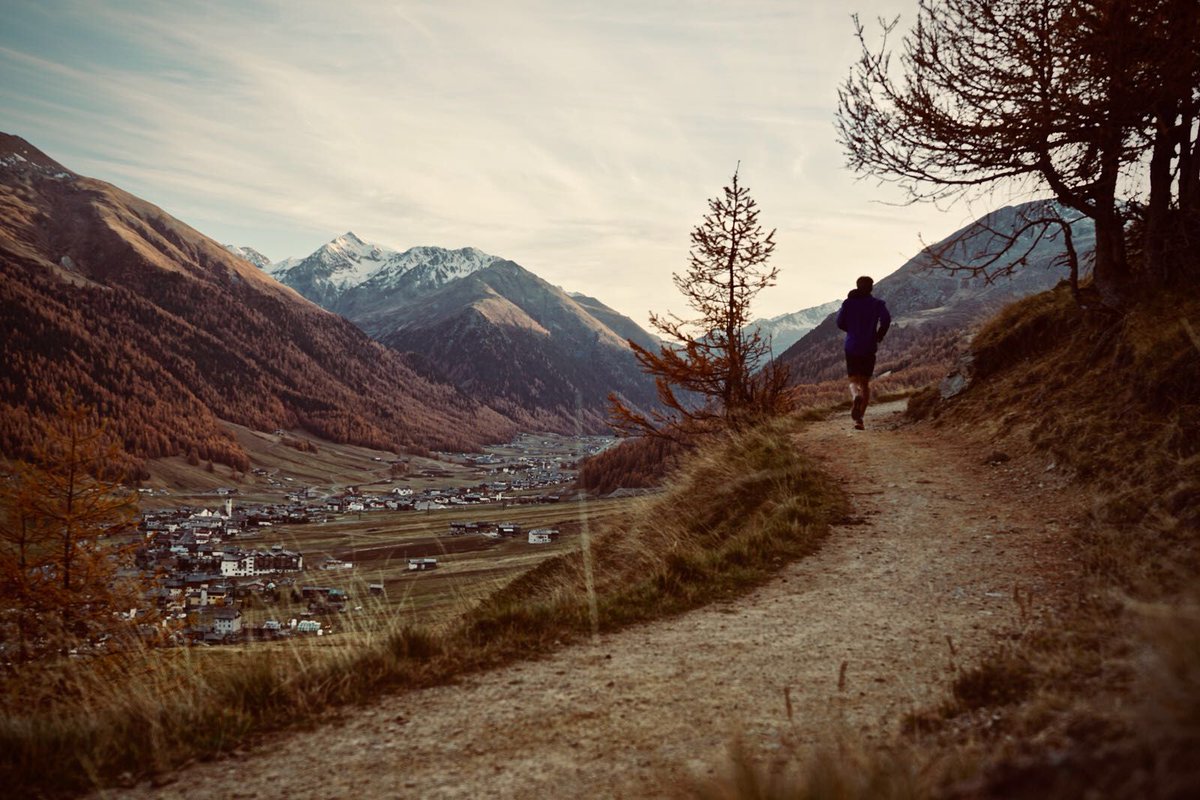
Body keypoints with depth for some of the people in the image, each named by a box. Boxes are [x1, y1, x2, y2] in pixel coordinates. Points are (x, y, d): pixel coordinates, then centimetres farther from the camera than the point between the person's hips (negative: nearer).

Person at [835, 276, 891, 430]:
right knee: (865, 382, 11)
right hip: (869, 347, 0)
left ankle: (856, 396, -29)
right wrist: (879, 336, 0)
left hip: (852, 346, 0)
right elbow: (886, 319, -15)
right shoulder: (877, 303, 1)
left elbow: (840, 323, 1)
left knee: (854, 381, 7)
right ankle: (859, 417, 2)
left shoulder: (848, 302, 4)